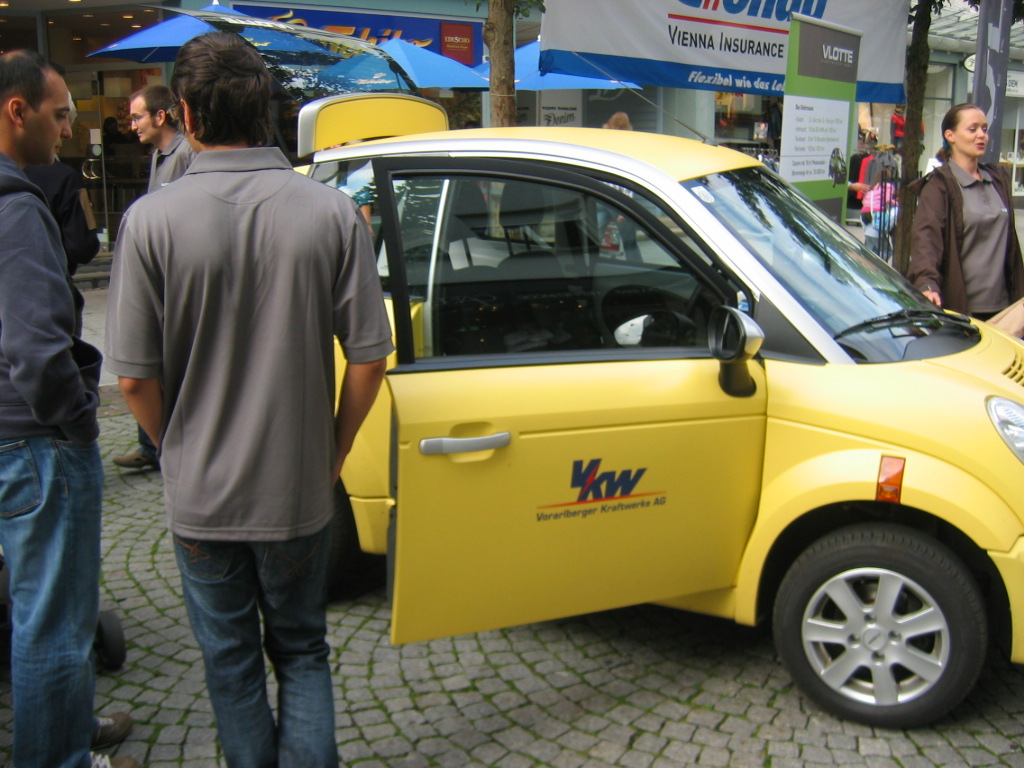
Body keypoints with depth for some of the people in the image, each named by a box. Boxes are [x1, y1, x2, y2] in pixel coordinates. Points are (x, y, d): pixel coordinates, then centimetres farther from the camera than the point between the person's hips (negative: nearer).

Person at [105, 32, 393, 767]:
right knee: (302, 651, 21)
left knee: (231, 661, 19)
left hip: (201, 496, -1)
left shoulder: (153, 219, -15)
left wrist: (181, 451, 7)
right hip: (299, 492, 1)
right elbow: (369, 356, -9)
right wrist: (333, 452, 7)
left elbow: (135, 377, -12)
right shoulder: (330, 211, -11)